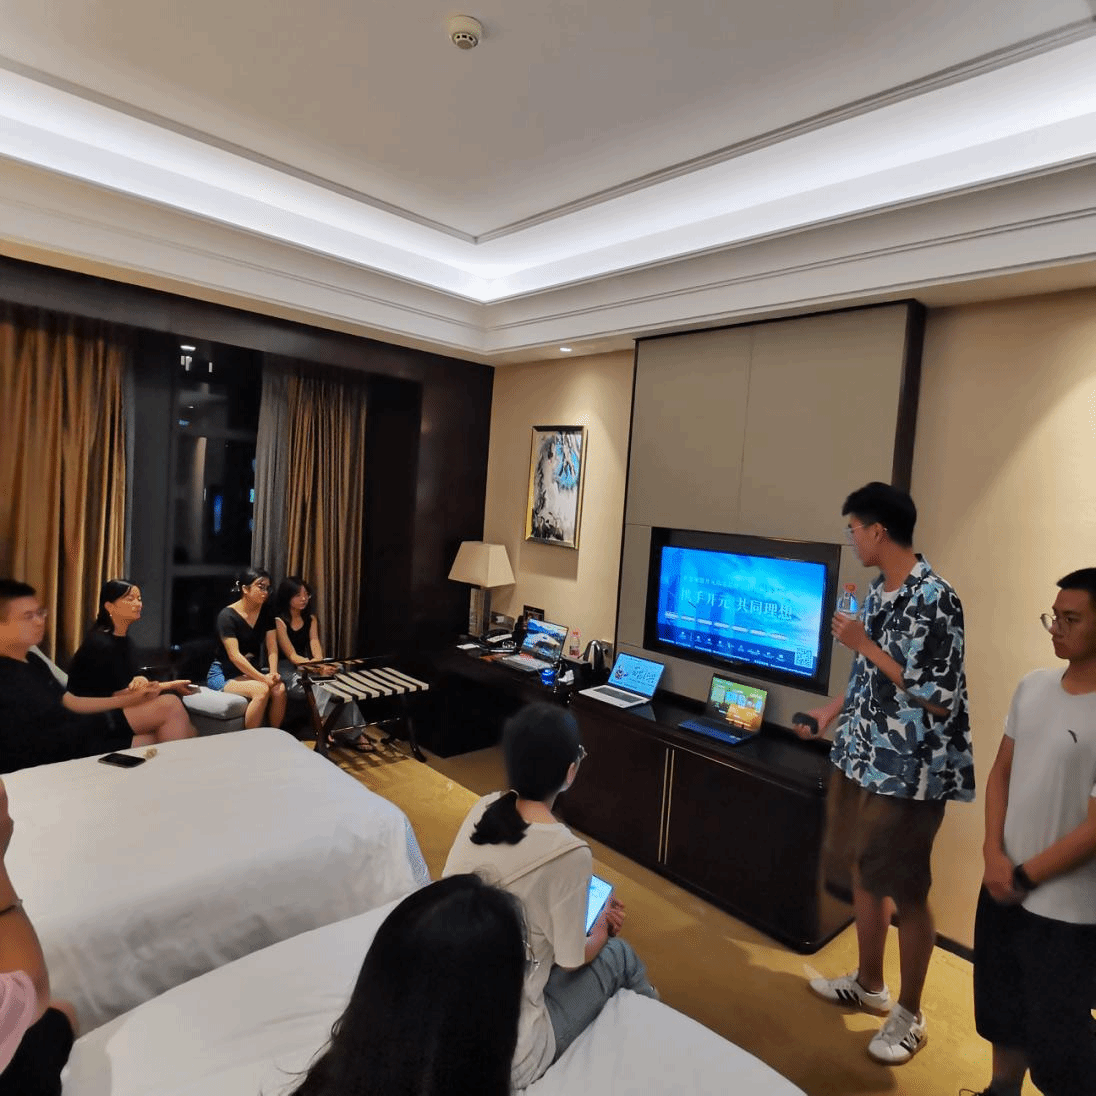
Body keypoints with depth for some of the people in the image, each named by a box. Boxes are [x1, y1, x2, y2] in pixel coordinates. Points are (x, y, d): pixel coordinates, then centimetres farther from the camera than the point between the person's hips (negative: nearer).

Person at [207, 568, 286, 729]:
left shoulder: (266, 613, 4)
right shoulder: (227, 616, -15)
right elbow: (234, 655, -22)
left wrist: (273, 672, -19)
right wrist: (263, 678, -26)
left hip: (251, 671, 6)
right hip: (223, 674, -5)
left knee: (280, 688, -24)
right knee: (261, 689, -32)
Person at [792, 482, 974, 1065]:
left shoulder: (934, 600, -21)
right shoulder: (877, 591, 6)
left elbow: (939, 698, -22)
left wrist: (864, 644, -21)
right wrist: (831, 711, 12)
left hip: (908, 772, -8)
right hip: (860, 757, 8)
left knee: (905, 892, 8)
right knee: (862, 874, 20)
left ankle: (910, 1014, 29)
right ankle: (869, 983, 39)